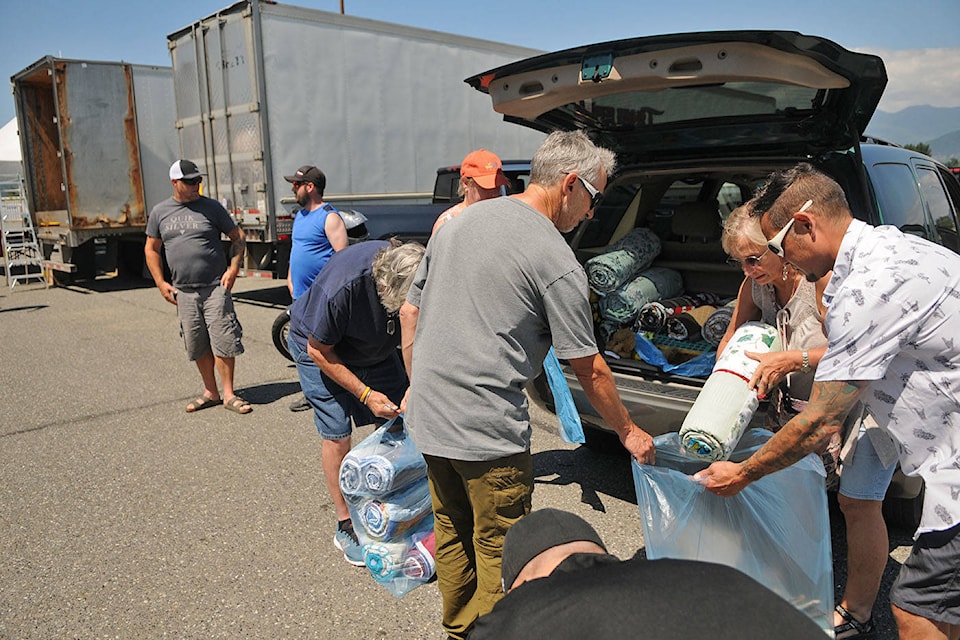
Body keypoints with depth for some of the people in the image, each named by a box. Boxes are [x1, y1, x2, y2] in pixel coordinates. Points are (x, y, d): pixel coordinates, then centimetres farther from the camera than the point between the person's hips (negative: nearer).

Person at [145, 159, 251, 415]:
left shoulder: (211, 207, 1)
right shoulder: (160, 211, 9)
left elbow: (237, 237, 6)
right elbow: (151, 249, 16)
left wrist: (233, 268, -7)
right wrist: (160, 282, 8)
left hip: (216, 287, -3)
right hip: (183, 291, 3)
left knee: (223, 341, -5)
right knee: (197, 346, 9)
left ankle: (228, 394, 6)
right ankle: (210, 392, 23)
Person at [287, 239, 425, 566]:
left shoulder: (416, 278, -27)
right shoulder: (340, 289, -40)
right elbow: (319, 351, -24)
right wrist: (366, 394, -26)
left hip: (377, 349, 5)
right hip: (321, 347, -4)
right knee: (336, 435, -7)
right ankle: (345, 526, 10)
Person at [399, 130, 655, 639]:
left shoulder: (460, 221, 8)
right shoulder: (555, 260, -13)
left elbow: (410, 312, 13)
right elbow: (589, 370, -8)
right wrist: (628, 432, 7)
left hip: (428, 418, 8)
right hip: (487, 430, -8)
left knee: (452, 534, 24)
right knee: (499, 554, 10)